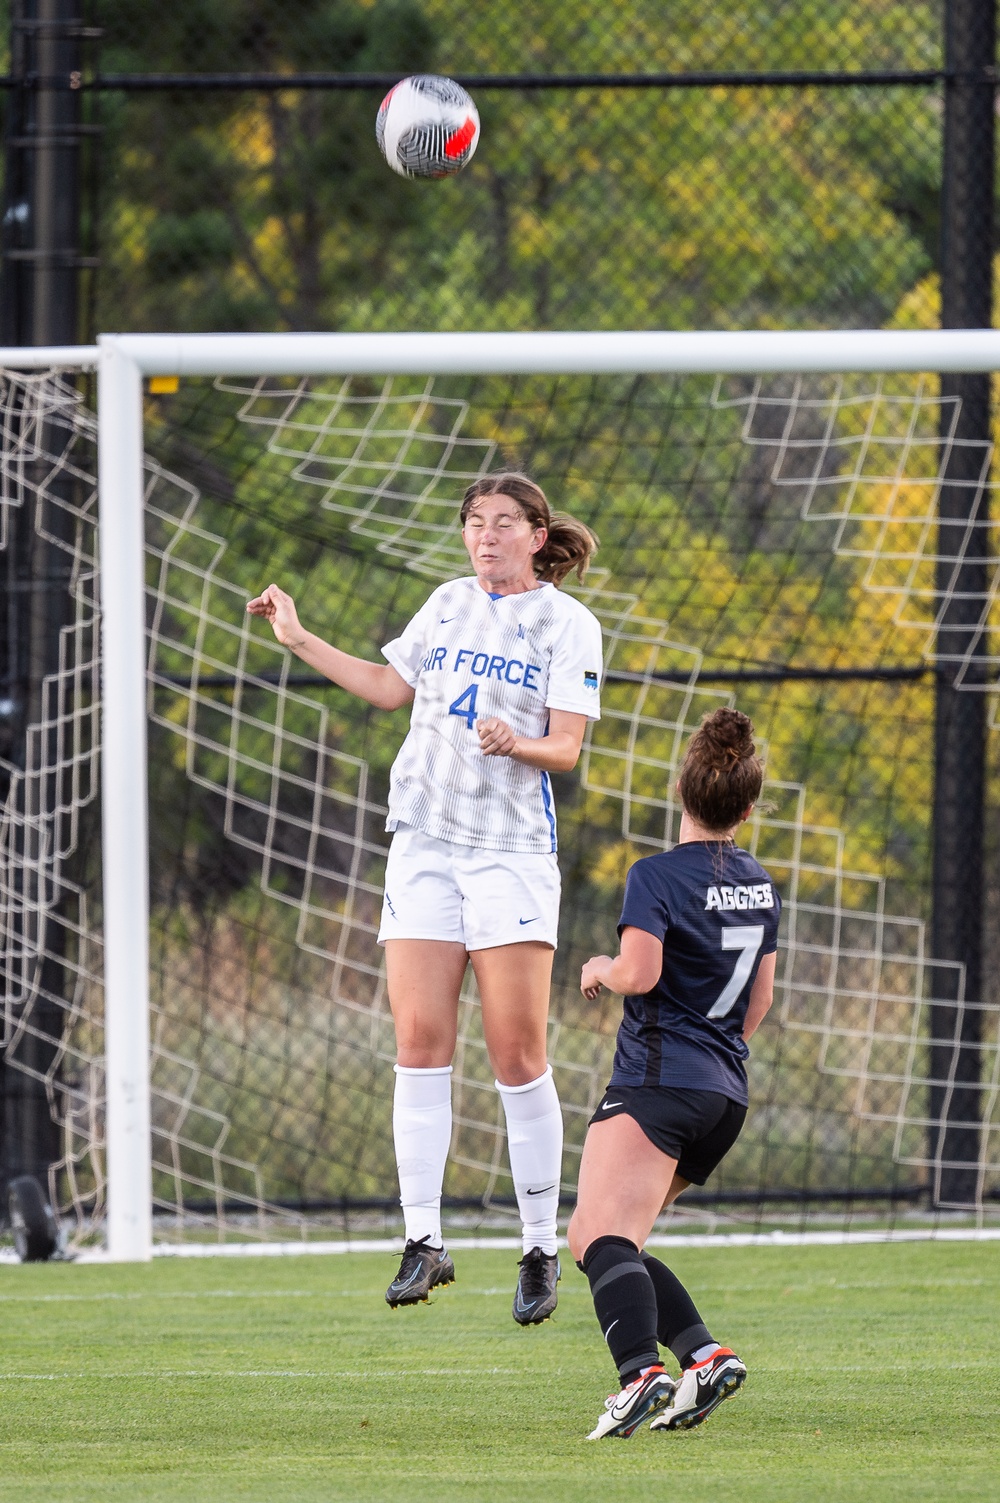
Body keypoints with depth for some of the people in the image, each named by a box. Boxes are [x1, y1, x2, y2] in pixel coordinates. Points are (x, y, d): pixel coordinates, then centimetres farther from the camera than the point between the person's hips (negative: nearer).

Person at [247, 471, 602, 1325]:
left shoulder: (567, 623, -1)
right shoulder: (449, 604, 13)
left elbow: (567, 747, -7)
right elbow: (393, 687, 27)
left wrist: (517, 743, -27)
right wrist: (300, 642, 26)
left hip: (512, 851, -4)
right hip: (425, 844, 4)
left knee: (517, 1053, -6)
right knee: (420, 1042, -4)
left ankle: (541, 1251, 2)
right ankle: (424, 1244, -3)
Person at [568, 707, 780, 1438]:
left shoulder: (657, 876, -7)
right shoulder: (760, 884, 16)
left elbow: (640, 973, -20)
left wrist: (601, 969, 2)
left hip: (658, 1081, -8)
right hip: (726, 1094, 8)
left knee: (606, 1239, -20)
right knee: (591, 1239, 14)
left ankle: (643, 1372, -43)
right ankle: (705, 1355, 0)